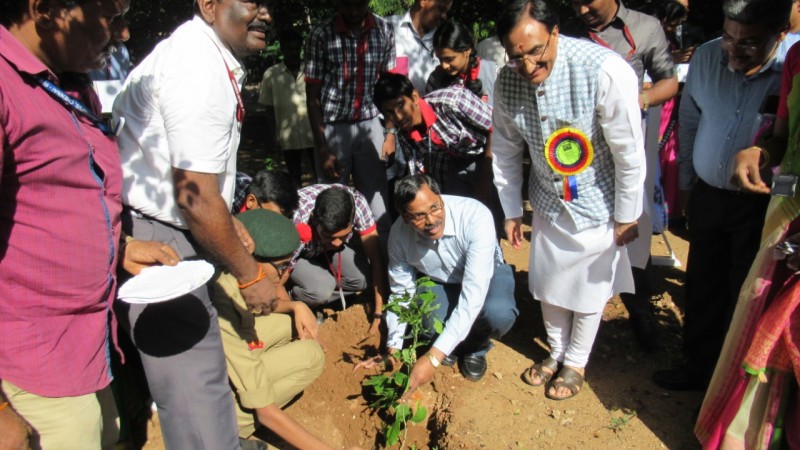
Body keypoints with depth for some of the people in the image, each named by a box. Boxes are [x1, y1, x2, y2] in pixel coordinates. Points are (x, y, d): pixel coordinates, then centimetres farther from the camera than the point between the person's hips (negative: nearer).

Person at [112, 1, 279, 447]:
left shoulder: (201, 51, 11)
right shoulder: (200, 70, -22)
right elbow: (195, 196, -23)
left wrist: (226, 219, 20)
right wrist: (250, 275, -13)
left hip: (168, 229, 10)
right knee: (193, 380, -4)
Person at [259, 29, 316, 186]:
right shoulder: (271, 74, 1)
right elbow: (270, 109, 4)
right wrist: (271, 136, 0)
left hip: (314, 133, 0)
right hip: (288, 137, 0)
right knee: (294, 177, 12)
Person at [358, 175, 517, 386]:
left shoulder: (476, 217, -36)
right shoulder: (399, 233, -22)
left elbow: (473, 294, -41)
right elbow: (401, 293, -6)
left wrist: (433, 358, -44)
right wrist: (394, 348, -12)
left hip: (485, 275, -2)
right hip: (439, 282, 2)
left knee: (498, 313, -35)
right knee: (434, 327, -30)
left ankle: (475, 347, 2)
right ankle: (452, 343, 9)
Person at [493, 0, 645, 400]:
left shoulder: (605, 71, -30)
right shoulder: (508, 82, -14)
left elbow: (630, 152, -21)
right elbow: (505, 150, 0)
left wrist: (626, 216, -12)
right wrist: (511, 212, 6)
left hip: (597, 204, -4)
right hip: (548, 202, 4)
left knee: (590, 287, 13)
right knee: (548, 285, 17)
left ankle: (576, 363, 37)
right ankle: (556, 351, 43)